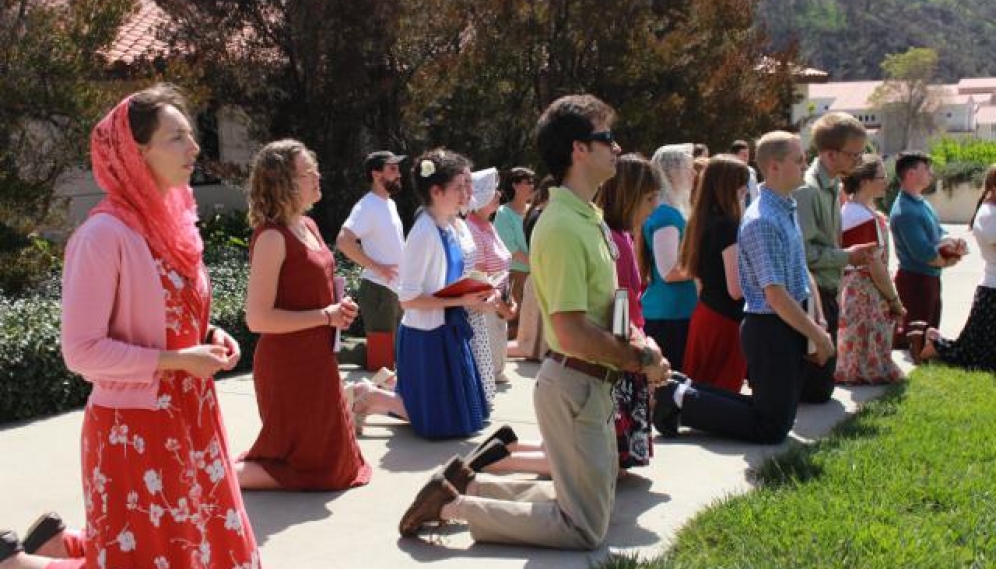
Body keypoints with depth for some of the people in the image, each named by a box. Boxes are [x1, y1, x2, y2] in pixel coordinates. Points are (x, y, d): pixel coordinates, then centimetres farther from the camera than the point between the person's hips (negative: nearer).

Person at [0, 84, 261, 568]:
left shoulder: (173, 221, 7)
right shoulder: (105, 233, -19)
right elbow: (81, 351, -20)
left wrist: (208, 335, 1)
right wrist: (177, 360, -20)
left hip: (187, 417, 8)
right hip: (134, 427, -8)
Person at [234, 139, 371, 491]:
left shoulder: (308, 226, 8)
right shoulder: (272, 237, -20)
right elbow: (258, 318, -25)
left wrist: (338, 310, 3)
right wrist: (326, 316, -19)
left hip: (317, 359, 9)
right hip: (288, 366, -9)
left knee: (332, 458, 20)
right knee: (310, 468, 3)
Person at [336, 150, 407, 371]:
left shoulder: (390, 204, 14)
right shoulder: (368, 206, -15)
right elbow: (343, 241, -27)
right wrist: (376, 267, -23)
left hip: (395, 290, 9)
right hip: (379, 290, -9)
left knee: (393, 356, 16)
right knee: (381, 360, -6)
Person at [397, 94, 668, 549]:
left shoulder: (589, 217, 10)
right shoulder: (563, 227, -22)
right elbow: (571, 332, -27)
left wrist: (636, 342, 0)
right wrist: (640, 361, -15)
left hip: (592, 384, 10)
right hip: (574, 385, -10)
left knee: (594, 495, 23)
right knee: (585, 528, 0)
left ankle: (469, 483, 21)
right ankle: (453, 504, 2)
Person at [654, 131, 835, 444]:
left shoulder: (787, 209, 11)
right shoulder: (763, 221, -20)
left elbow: (802, 272, 17)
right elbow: (776, 296, -23)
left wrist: (819, 321, 6)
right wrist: (818, 335, -15)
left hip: (790, 325, 10)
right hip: (770, 329, -10)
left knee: (780, 415, 16)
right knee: (771, 429, -3)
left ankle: (688, 392, 17)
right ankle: (683, 400, 3)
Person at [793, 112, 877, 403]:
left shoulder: (833, 187, 11)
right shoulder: (807, 190, -19)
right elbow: (801, 252, -25)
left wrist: (851, 254, 8)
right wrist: (847, 256, -17)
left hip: (827, 293, 10)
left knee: (821, 383, 18)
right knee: (816, 389, -3)